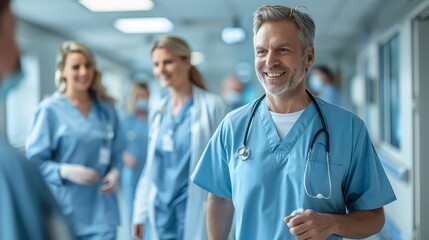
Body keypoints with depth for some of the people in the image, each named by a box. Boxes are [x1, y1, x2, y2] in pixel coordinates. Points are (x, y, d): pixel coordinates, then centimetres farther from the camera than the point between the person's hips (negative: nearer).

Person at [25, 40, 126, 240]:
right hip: (63, 211, -3)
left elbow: (117, 151, 14)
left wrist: (115, 172, -5)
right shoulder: (49, 109, -7)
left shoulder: (106, 108, 6)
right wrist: (67, 171, -21)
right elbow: (34, 161, -7)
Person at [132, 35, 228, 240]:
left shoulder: (213, 106, -9)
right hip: (161, 213, 6)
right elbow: (151, 165, 13)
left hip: (195, 214, -6)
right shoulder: (159, 110, 9)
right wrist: (141, 212, 12)